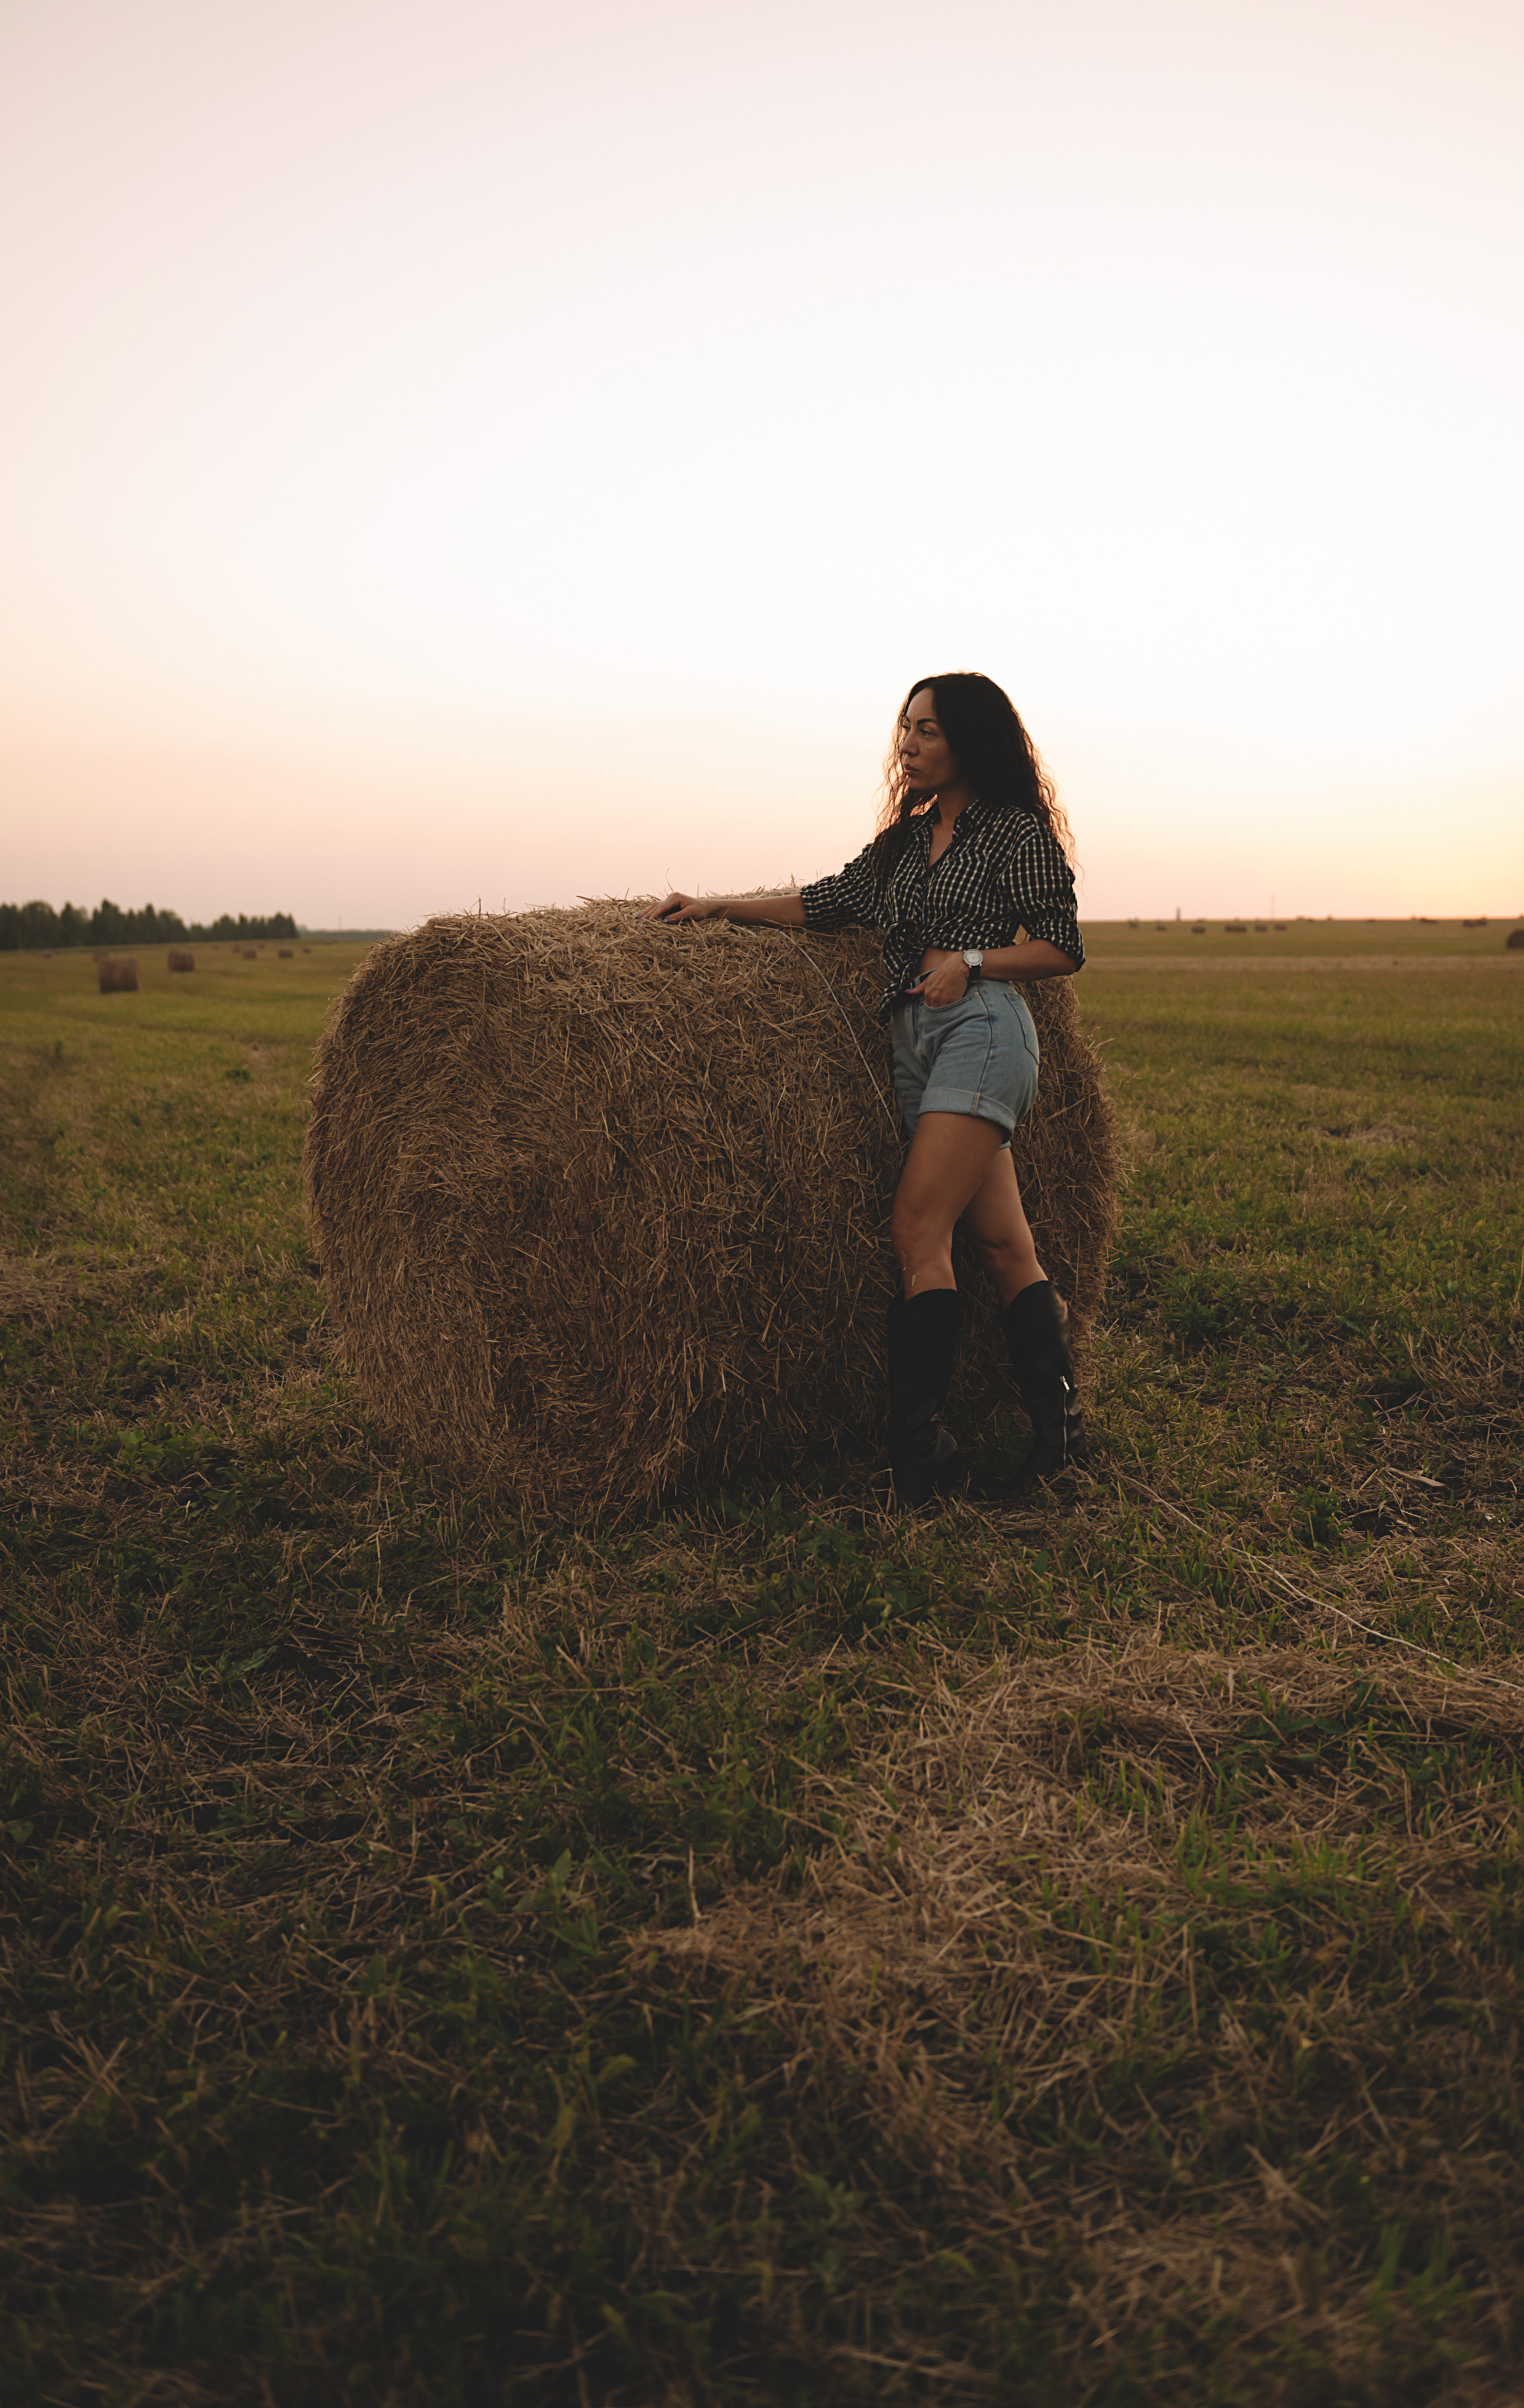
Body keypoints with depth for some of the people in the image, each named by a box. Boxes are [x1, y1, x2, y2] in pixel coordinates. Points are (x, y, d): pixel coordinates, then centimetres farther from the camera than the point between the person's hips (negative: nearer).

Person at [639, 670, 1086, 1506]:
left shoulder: (1017, 830, 4)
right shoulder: (906, 837, 23)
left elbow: (1063, 950, 1)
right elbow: (824, 905, 20)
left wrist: (970, 961, -11)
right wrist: (717, 906, 14)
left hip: (980, 1028, -6)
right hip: (912, 1040, 6)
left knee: (917, 1227, -16)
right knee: (1002, 1242, 4)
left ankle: (915, 1444, -12)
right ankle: (1056, 1426, 8)